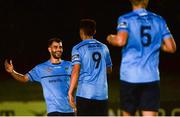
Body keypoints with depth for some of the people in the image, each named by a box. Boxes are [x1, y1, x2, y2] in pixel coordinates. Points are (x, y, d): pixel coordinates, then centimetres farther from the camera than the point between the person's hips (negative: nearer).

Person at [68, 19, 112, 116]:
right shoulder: (103, 48, 11)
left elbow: (75, 71, -12)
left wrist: (70, 93, -11)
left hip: (85, 94, -4)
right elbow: (109, 70, 21)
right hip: (102, 93, 4)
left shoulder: (78, 48, -3)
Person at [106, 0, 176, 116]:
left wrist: (111, 39, 4)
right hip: (151, 77, 1)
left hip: (130, 76, -1)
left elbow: (121, 41, -18)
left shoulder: (126, 19, -2)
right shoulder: (159, 20, 7)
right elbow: (171, 47, 4)